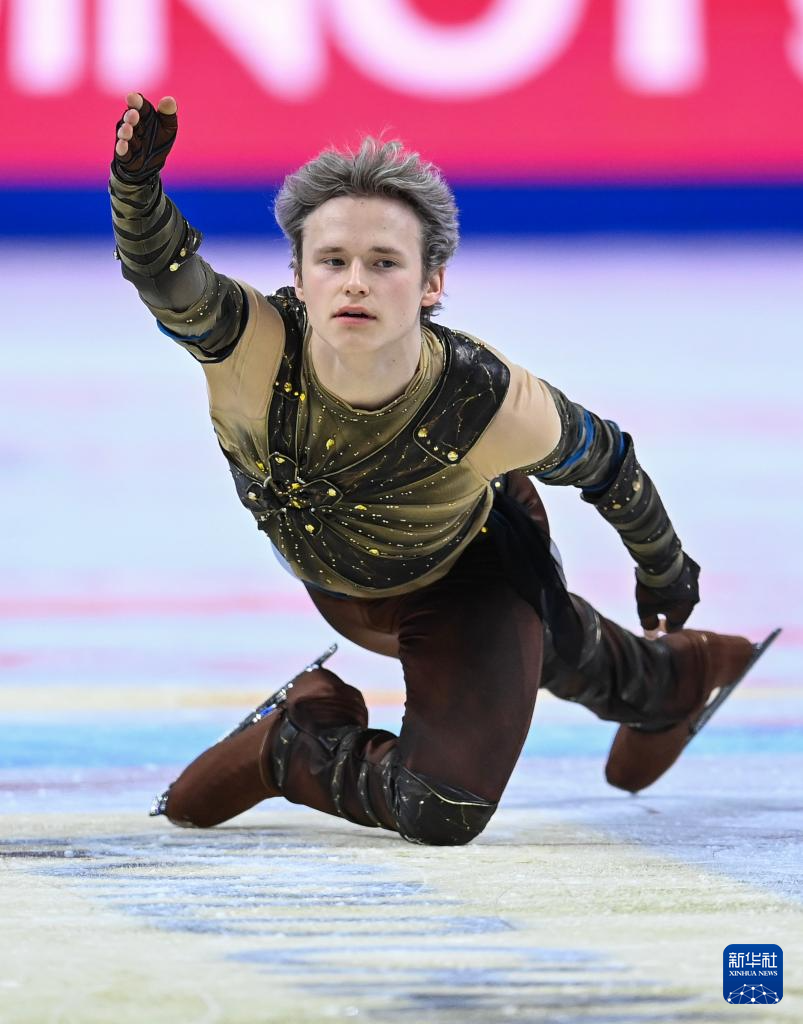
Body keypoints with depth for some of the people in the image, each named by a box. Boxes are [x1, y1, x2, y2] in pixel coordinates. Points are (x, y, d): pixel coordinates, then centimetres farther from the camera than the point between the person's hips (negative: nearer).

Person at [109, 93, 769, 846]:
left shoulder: (491, 404, -42)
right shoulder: (254, 348, -42)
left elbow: (605, 461, -21)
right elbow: (163, 273, -60)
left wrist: (663, 573, -2)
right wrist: (138, 184, -82)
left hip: (468, 577, -3)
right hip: (332, 577, 3)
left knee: (444, 815, -11)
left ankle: (297, 747, 18)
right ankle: (675, 679, 66)